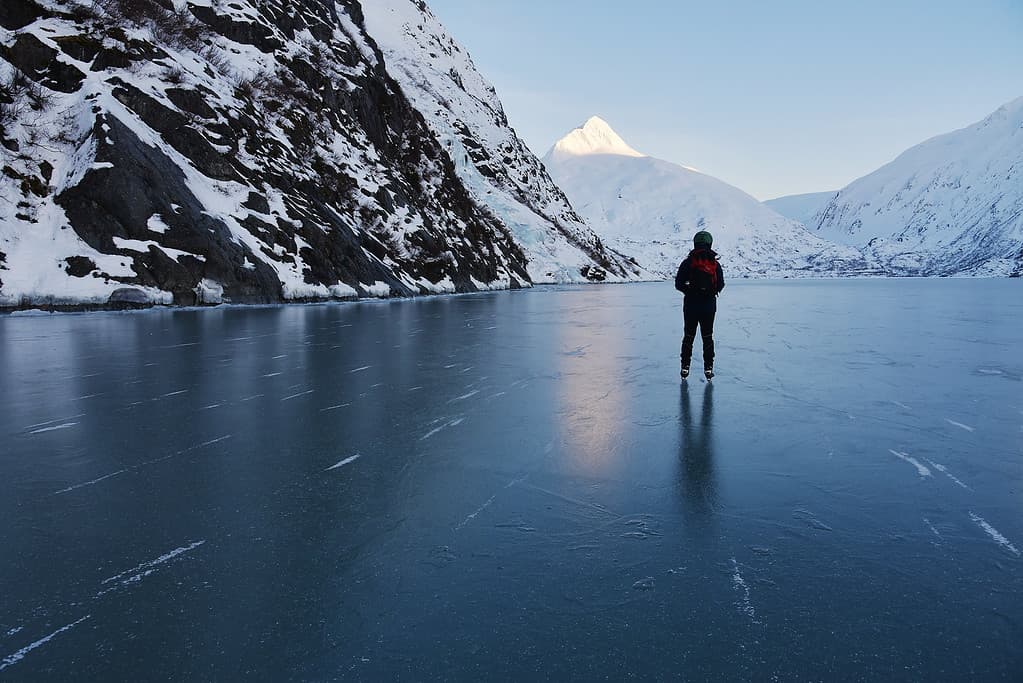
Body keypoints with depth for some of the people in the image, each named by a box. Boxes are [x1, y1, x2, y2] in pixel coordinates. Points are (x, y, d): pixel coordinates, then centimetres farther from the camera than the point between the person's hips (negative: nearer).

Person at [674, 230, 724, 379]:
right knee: (708, 337, 11)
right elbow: (720, 285, 3)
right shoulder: (715, 264, -1)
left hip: (691, 304, -1)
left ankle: (685, 367, 11)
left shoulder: (687, 262, -6)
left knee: (688, 336, 10)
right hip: (709, 305, 1)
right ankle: (708, 368, 11)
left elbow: (678, 284, -6)